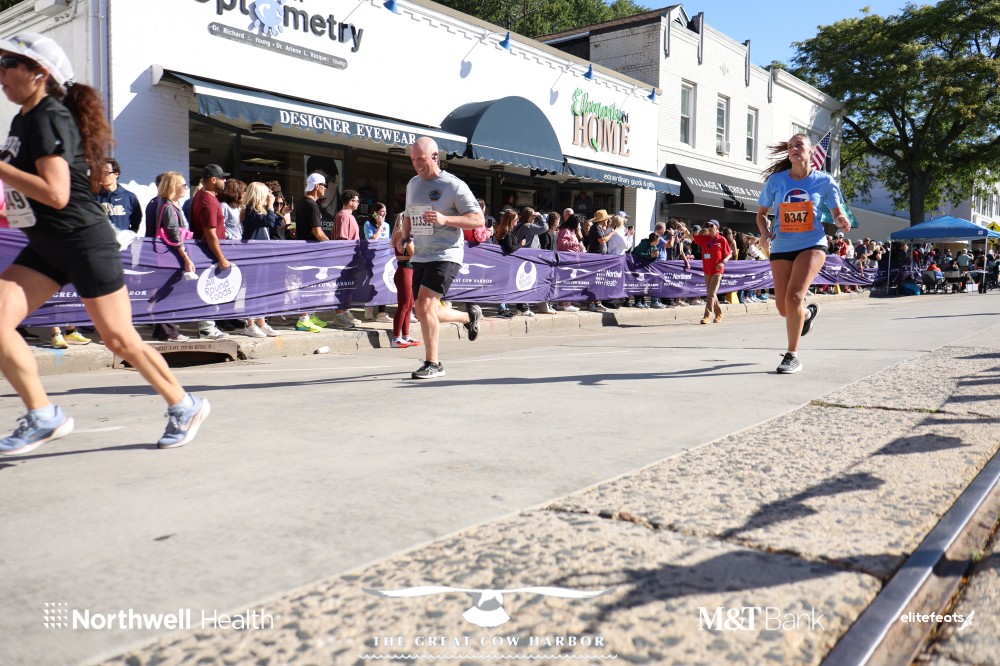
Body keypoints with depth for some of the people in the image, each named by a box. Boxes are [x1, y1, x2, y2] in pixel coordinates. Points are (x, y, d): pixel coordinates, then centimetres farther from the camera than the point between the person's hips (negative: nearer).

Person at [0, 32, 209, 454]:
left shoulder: (50, 117, -15)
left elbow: (56, 194, -25)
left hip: (85, 243, -9)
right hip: (45, 247, 9)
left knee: (119, 339, -2)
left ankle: (184, 407, 15)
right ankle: (43, 416, 3)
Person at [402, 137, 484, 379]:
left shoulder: (454, 185, -8)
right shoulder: (413, 184, 14)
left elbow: (478, 220, -12)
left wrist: (445, 219, -25)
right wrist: (405, 239, 8)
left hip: (446, 255, -8)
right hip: (420, 257, 8)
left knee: (424, 305, -20)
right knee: (427, 313, 11)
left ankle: (433, 363, -9)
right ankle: (470, 316, 38)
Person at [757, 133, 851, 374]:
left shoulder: (824, 180, -2)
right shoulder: (776, 180, 1)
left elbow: (837, 212, 7)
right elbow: (761, 213, 11)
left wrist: (841, 220, -17)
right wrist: (765, 232, -9)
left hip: (812, 245, -3)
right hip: (781, 247, 3)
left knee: (794, 296, -22)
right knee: (783, 307, 4)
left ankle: (792, 356, -8)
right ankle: (808, 312, 44)